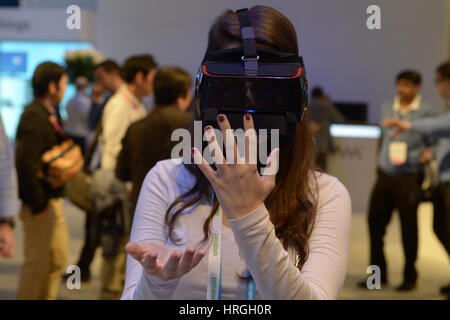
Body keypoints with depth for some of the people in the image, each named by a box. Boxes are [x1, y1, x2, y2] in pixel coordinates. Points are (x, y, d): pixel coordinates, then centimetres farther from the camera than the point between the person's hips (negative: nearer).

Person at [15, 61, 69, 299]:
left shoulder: (48, 115, 12)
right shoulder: (34, 118, -18)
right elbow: (26, 164, -23)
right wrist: (37, 205, -21)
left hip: (53, 199, 10)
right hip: (40, 202, -10)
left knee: (58, 260, 17)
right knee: (37, 263, 0)